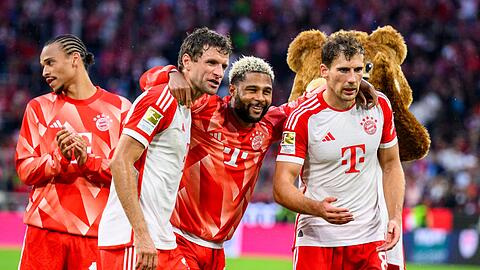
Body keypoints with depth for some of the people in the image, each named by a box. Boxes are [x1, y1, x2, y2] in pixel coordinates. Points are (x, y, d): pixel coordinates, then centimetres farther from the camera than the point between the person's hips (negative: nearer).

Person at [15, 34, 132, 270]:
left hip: (96, 231, -1)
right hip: (45, 230, 1)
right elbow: (25, 170, 5)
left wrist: (89, 161, -15)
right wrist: (59, 159, -13)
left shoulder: (119, 108, 6)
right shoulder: (39, 107, 12)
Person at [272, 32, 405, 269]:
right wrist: (317, 208, -33)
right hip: (316, 239, -3)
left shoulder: (380, 106, 3)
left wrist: (395, 218, 2)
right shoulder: (303, 118, -11)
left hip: (369, 239, 3)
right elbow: (282, 187, -15)